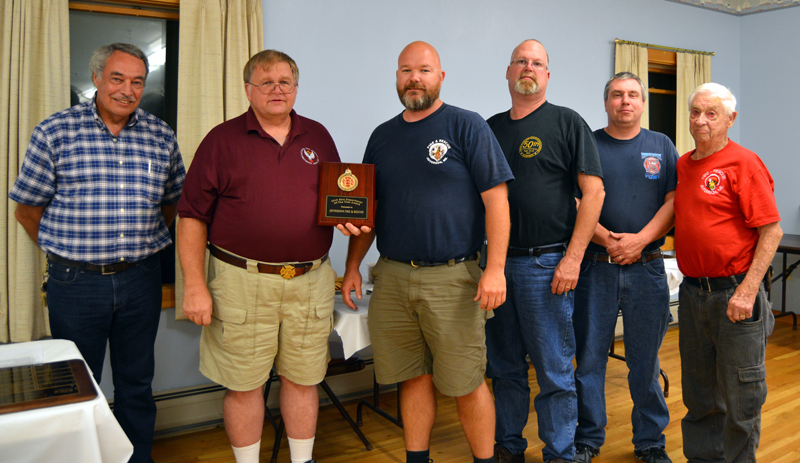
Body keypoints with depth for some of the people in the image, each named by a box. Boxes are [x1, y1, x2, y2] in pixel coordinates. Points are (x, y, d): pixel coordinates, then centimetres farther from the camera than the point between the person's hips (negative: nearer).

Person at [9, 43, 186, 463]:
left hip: (141, 280, 3)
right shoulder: (55, 132, -4)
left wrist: (138, 244, 11)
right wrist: (67, 251, 6)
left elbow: (173, 203, 14)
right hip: (75, 282, -2)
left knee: (137, 385, 15)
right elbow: (27, 210, 1)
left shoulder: (161, 136, 4)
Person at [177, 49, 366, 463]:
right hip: (242, 281, -2)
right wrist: (195, 286, -9)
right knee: (243, 384, 7)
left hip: (310, 281, 3)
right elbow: (192, 217, -3)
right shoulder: (223, 140, 1)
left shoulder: (318, 137, 12)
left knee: (303, 379, 12)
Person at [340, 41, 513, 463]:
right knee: (413, 379, 13)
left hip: (453, 279, -4)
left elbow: (496, 198, -7)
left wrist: (495, 269, -15)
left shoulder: (467, 126, -2)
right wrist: (353, 265, 11)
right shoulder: (382, 136, 14)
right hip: (392, 277, 5)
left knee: (465, 384, 4)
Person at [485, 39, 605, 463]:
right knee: (505, 366, 14)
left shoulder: (567, 122, 0)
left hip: (546, 264, -4)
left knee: (554, 371, 4)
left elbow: (593, 192, -6)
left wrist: (572, 259, -13)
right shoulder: (491, 127, 14)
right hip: (496, 261, 5)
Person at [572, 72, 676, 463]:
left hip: (647, 268, 1)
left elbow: (674, 201, 2)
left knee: (646, 361, 10)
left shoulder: (662, 146, 10)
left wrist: (639, 240, -12)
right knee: (590, 358, 5)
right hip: (595, 267, -1)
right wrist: (608, 240, -14)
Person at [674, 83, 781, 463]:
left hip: (734, 294, -6)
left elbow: (772, 231, -13)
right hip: (691, 291, 6)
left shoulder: (744, 163, -9)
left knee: (740, 394, 6)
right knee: (699, 393, 17)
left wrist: (747, 292, -18)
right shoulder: (683, 164, 11)